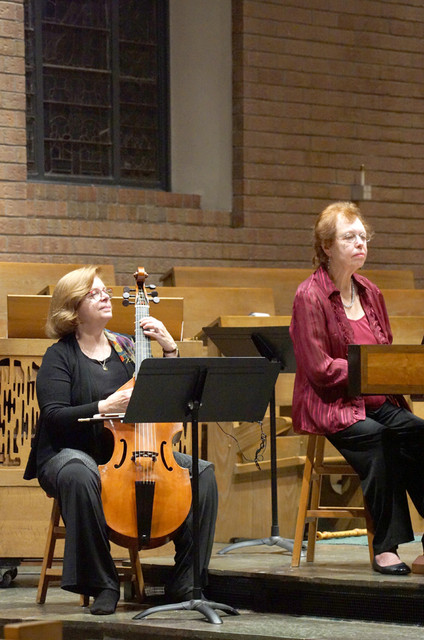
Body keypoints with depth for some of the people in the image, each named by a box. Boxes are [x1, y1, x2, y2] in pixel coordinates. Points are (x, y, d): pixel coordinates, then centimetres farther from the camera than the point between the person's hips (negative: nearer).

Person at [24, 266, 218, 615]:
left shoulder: (125, 347, 13)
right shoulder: (60, 357, -1)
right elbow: (54, 416, -14)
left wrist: (170, 349, -4)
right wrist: (105, 407, -26)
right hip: (72, 452, -5)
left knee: (202, 472, -17)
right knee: (80, 475, -42)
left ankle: (185, 583, -12)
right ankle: (103, 585, -30)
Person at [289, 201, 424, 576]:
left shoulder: (370, 294, 15)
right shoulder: (310, 296, -6)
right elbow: (319, 369, -12)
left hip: (376, 403, 6)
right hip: (330, 407, -6)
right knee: (380, 439, -34)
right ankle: (386, 547, -26)